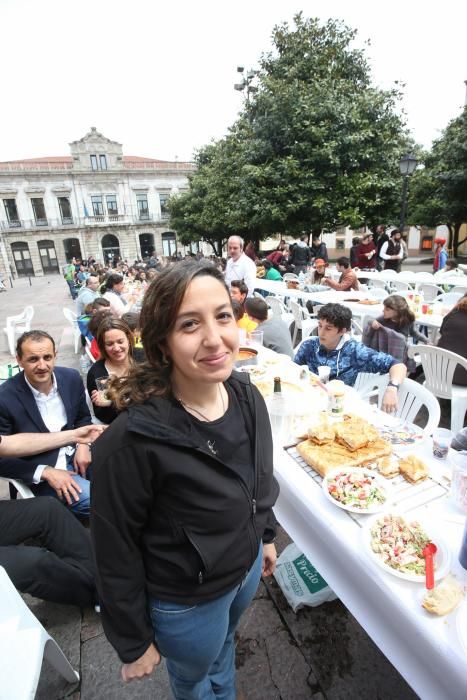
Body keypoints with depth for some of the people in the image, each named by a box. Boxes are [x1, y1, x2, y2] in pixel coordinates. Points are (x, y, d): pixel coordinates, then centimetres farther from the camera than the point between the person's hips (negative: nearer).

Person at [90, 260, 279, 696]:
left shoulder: (247, 396, -17)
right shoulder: (132, 440, -35)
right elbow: (117, 552, -20)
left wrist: (266, 536, 12)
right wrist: (134, 643, -7)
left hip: (247, 565, 5)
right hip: (186, 601, -5)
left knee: (224, 646, 36)